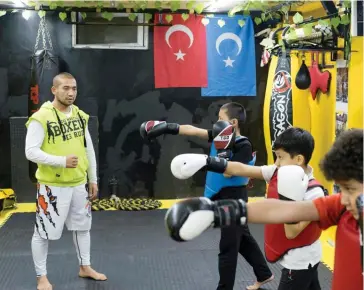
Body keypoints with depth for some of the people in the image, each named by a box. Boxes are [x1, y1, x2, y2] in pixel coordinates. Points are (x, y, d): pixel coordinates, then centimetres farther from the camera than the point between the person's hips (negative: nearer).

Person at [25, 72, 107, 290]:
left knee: (82, 225, 19)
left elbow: (89, 149, 12)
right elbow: (31, 152, -19)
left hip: (79, 183, 7)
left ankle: (85, 267, 38)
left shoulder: (80, 115, 5)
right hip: (53, 185, -6)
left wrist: (93, 179, 12)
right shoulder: (41, 118, -15)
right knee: (44, 231, 4)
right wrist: (62, 161, -27)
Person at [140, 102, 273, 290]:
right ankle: (264, 274, 41)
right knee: (243, 239, 23)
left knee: (228, 248, 1)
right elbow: (193, 130, 1)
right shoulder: (221, 136, 2)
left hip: (234, 201, -9)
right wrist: (167, 127, 0)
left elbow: (227, 173, -27)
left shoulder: (244, 146, -21)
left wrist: (222, 148, -29)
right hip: (223, 198, 9)